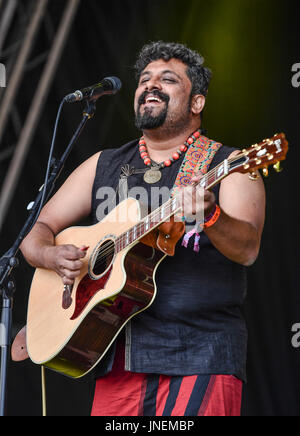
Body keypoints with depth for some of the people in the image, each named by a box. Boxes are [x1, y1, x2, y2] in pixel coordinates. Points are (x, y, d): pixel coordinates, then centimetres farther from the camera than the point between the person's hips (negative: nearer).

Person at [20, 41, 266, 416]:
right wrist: (53, 256, -4)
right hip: (118, 360, 4)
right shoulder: (103, 166, 17)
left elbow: (247, 249, -12)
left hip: (200, 358, -4)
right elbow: (37, 231, 19)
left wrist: (209, 216, -33)